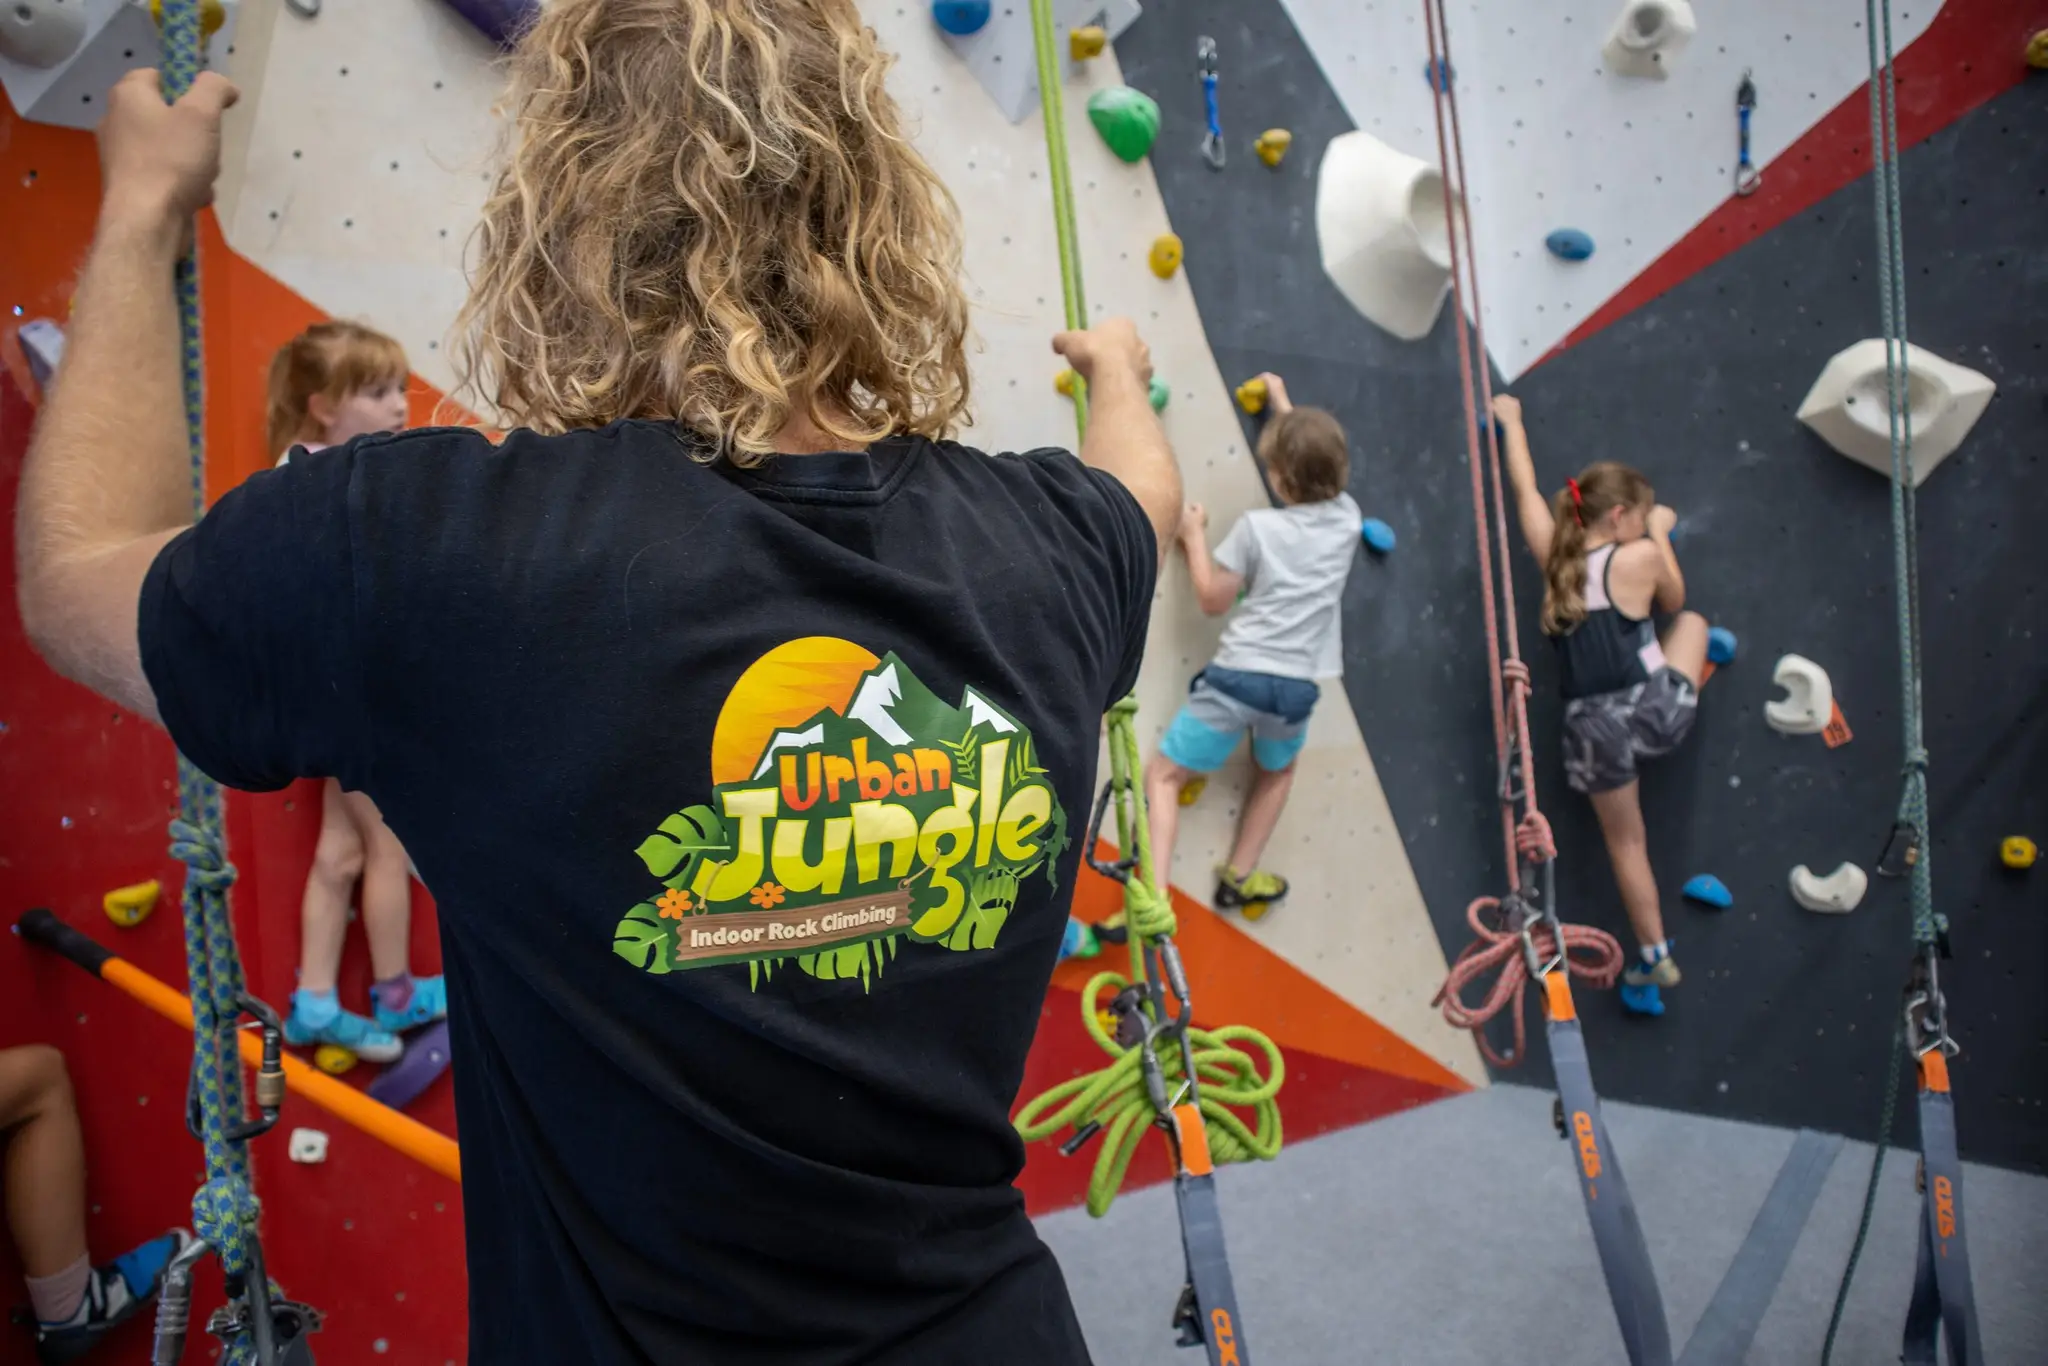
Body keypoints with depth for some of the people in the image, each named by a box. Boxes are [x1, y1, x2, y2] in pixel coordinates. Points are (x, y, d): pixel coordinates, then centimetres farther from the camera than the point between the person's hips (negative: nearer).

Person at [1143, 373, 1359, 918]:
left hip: (1237, 675, -4)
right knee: (1277, 771, 34)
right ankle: (1239, 878, 33)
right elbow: (1317, 458, 26)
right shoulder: (1347, 518, 6)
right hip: (1296, 685, 4)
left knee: (1164, 775, 6)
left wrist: (1195, 535, 13)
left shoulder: (1257, 526, -6)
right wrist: (1282, 404, 37)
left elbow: (1212, 599, 1)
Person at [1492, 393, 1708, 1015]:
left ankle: (1655, 958, 27)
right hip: (1654, 709, -3)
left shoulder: (1553, 554, 3)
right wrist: (1661, 534, 25)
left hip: (1592, 725, 3)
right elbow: (1674, 600, 13)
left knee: (1625, 841, 20)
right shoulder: (1639, 556, -7)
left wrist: (1510, 419, 32)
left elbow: (1525, 486, 17)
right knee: (1693, 621, 29)